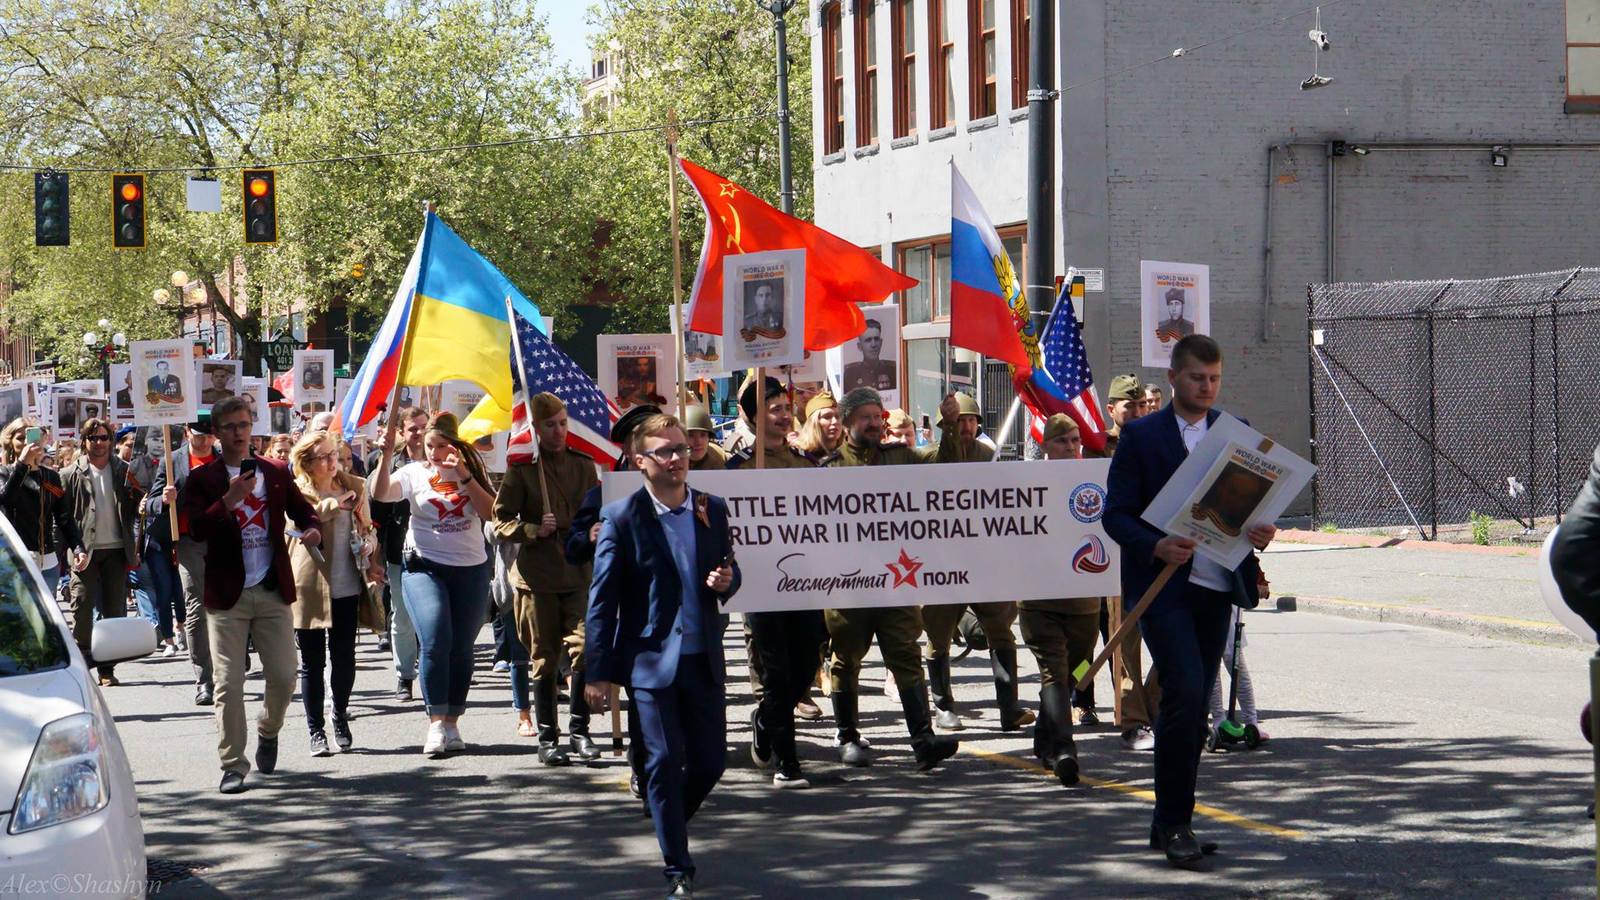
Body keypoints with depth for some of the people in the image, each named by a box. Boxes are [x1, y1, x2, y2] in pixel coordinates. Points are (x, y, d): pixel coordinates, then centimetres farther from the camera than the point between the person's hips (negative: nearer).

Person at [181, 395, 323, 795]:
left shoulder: (276, 473, 11)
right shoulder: (202, 479, 1)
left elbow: (303, 511, 16)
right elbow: (196, 529, -11)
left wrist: (313, 528, -6)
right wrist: (230, 499, -22)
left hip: (273, 592, 3)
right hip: (227, 596, -3)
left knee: (284, 677, 3)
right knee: (228, 683, -4)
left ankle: (268, 730, 33)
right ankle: (233, 765, 4)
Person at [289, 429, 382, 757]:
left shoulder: (354, 485, 10)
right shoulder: (297, 491, -1)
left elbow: (366, 529, 19)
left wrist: (371, 563, 5)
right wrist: (338, 503, -22)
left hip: (347, 586, 3)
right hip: (309, 587, -3)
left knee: (344, 656, 7)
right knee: (312, 661, 3)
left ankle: (341, 714, 29)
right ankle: (316, 730, 12)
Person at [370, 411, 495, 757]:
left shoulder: (472, 470, 6)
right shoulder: (414, 472, 2)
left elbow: (489, 512, -6)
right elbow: (380, 493, -14)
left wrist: (463, 476, -15)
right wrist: (387, 454, -26)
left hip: (471, 569, 2)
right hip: (425, 567, -2)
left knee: (462, 649, 4)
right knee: (436, 641, -18)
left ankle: (452, 723, 14)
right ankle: (436, 723, -14)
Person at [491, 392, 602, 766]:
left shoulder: (583, 467, 9)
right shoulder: (522, 470, 0)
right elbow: (501, 521, 0)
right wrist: (534, 530, -15)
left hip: (579, 574, 2)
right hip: (537, 577, -2)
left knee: (584, 648, -10)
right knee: (545, 658, 5)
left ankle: (579, 731, 1)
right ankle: (547, 737, 13)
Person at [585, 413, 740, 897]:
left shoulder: (713, 509, 6)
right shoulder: (622, 517, -7)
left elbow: (728, 572, 20)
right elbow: (602, 599, -6)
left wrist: (726, 581, -7)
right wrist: (598, 672, -8)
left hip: (703, 658, 4)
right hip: (650, 659, -4)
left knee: (710, 761, 7)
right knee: (664, 762, -4)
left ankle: (671, 822, 36)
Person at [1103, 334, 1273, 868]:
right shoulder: (1141, 435, 0)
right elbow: (1116, 514, -3)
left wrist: (1261, 531, -10)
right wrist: (1155, 546, -21)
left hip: (1217, 586, 5)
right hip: (1162, 584, -5)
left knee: (1193, 705, 9)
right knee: (1186, 692, -18)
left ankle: (1168, 822, 21)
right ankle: (1175, 823, -9)